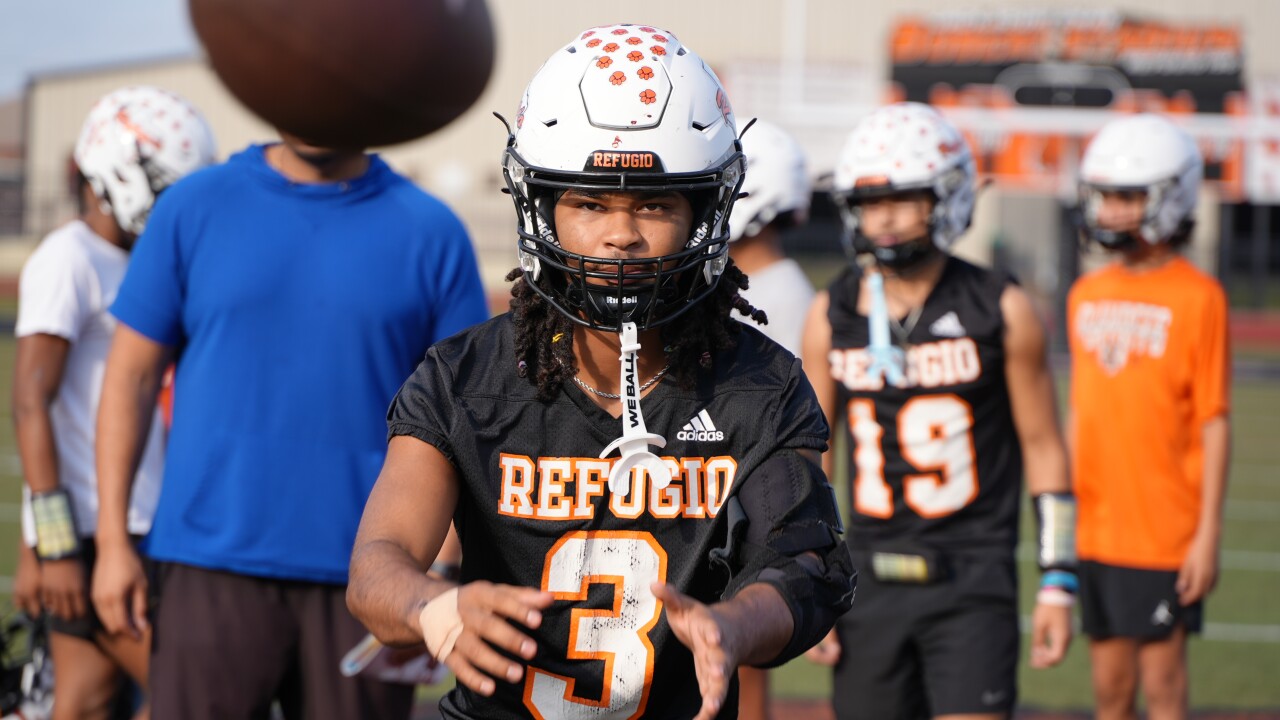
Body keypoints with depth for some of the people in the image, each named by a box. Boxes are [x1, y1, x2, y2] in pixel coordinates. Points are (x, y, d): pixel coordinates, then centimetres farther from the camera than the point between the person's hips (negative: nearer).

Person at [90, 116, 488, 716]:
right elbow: (132, 376, 7)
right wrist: (112, 539, 1)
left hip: (362, 578, 0)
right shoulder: (195, 209, 5)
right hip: (213, 567, 0)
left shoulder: (429, 233, 4)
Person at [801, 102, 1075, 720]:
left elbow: (1044, 449, 2)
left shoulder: (1001, 312, -3)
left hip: (973, 583, -3)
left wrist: (1058, 583, -1)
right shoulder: (831, 317, 3)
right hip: (872, 585, 3)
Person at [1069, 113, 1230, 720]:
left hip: (1165, 534, -5)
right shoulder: (1086, 296, 10)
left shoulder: (1197, 298, -8)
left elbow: (1215, 424, -8)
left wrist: (1209, 533, -11)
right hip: (1095, 530, 5)